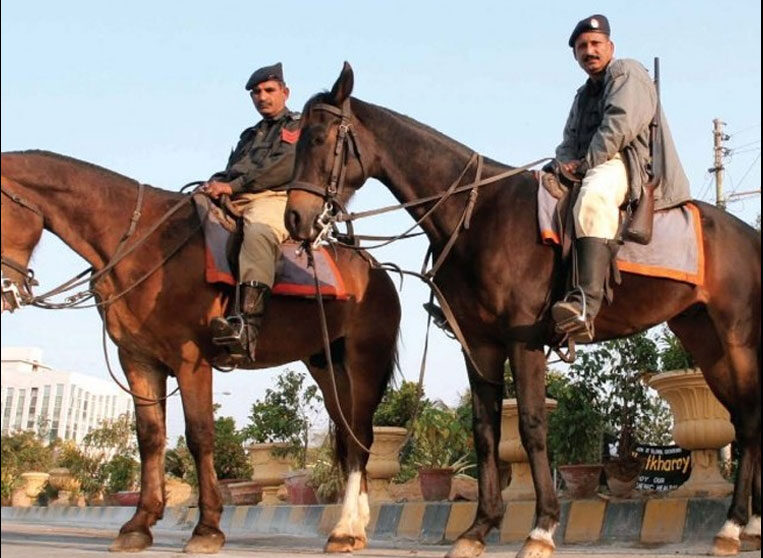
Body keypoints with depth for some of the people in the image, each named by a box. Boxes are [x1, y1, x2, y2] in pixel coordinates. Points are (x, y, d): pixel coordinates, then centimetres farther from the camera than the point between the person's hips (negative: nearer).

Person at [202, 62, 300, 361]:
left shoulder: (302, 126, 15)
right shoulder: (249, 136, 36)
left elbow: (286, 167, -3)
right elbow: (230, 172, 25)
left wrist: (234, 185, -11)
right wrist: (216, 183, -2)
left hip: (277, 199, -7)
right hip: (235, 202, 8)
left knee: (257, 232, -40)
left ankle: (247, 327, -59)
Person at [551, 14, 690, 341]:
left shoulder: (627, 73, 4)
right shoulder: (583, 96, 30)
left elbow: (619, 126, -12)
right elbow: (569, 143, 25)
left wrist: (586, 163, -14)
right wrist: (567, 162, 1)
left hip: (630, 163, -10)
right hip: (592, 170, 11)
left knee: (594, 195, -41)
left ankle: (586, 302, -59)